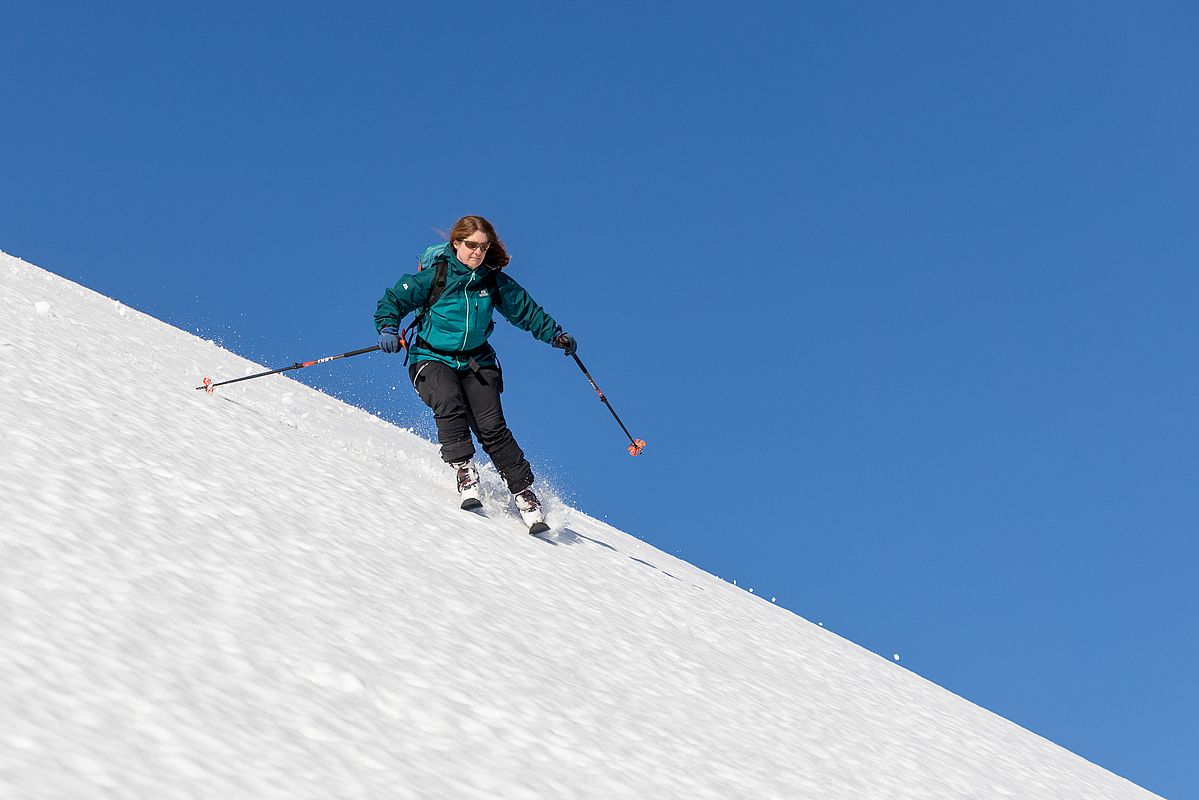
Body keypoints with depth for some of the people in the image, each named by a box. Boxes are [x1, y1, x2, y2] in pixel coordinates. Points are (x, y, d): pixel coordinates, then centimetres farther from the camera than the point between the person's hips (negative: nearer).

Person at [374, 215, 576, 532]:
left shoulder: (494, 282, 1)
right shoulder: (434, 276, -9)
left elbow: (526, 310, 12)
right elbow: (391, 301, -5)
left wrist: (554, 333, 0)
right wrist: (389, 330, -24)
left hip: (477, 361, 2)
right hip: (432, 359, -2)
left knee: (491, 426, -13)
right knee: (449, 406, -33)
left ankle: (523, 491, -9)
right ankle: (464, 471, -27)